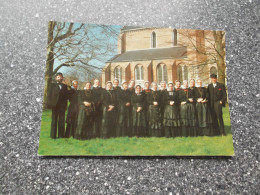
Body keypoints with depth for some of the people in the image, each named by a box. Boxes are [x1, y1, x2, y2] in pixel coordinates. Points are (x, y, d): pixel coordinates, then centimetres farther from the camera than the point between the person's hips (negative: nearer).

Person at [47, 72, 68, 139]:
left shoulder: (64, 86, 13)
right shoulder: (53, 85, 7)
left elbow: (67, 95, 13)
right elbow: (49, 95, 3)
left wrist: (65, 103, 0)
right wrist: (50, 103, -7)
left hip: (62, 105, 2)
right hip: (54, 105, -2)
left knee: (62, 120, 2)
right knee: (54, 120, 1)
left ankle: (61, 135, 7)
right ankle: (53, 135, 4)